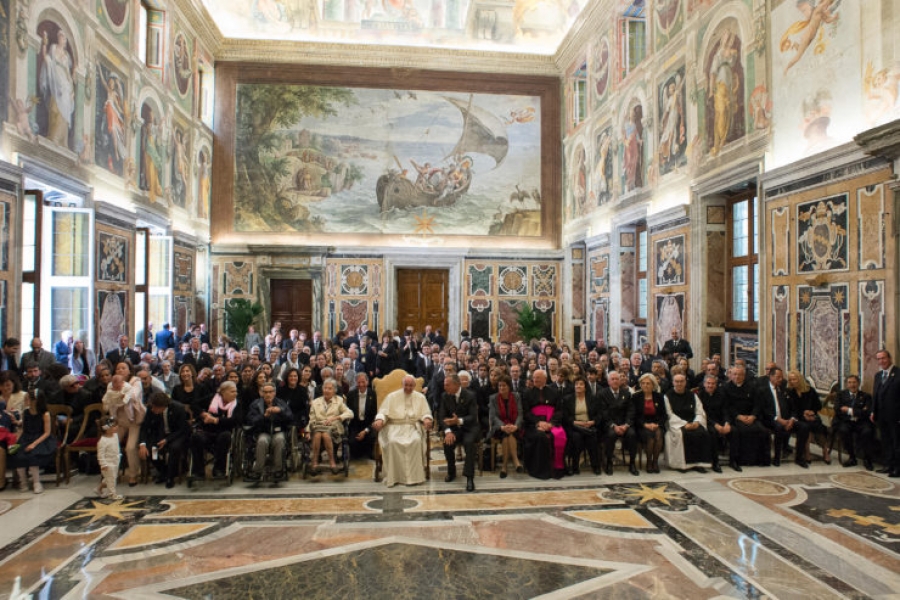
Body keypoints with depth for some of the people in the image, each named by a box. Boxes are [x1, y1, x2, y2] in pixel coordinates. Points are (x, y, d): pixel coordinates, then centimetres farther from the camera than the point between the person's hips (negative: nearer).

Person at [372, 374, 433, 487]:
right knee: (393, 442, -33)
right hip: (395, 427, 0)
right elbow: (383, 412, 4)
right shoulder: (392, 396, 11)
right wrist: (379, 420, -18)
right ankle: (394, 476, -23)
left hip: (413, 427, 1)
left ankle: (413, 476, -26)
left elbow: (426, 413, 9)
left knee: (416, 441, -32)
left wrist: (427, 419, -15)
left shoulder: (420, 397, 14)